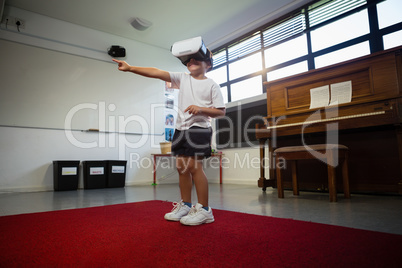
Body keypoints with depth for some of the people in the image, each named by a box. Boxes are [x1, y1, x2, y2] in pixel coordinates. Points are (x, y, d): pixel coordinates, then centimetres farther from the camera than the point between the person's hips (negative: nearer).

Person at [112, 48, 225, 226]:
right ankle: (185, 205, 22)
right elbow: (157, 73, 1)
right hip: (181, 128, 5)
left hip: (199, 128, -5)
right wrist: (130, 68, -7)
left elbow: (221, 111, -1)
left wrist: (201, 109, -16)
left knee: (194, 166, -12)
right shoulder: (183, 79, 12)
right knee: (182, 166, 7)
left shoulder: (212, 85, 2)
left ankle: (204, 210, -1)